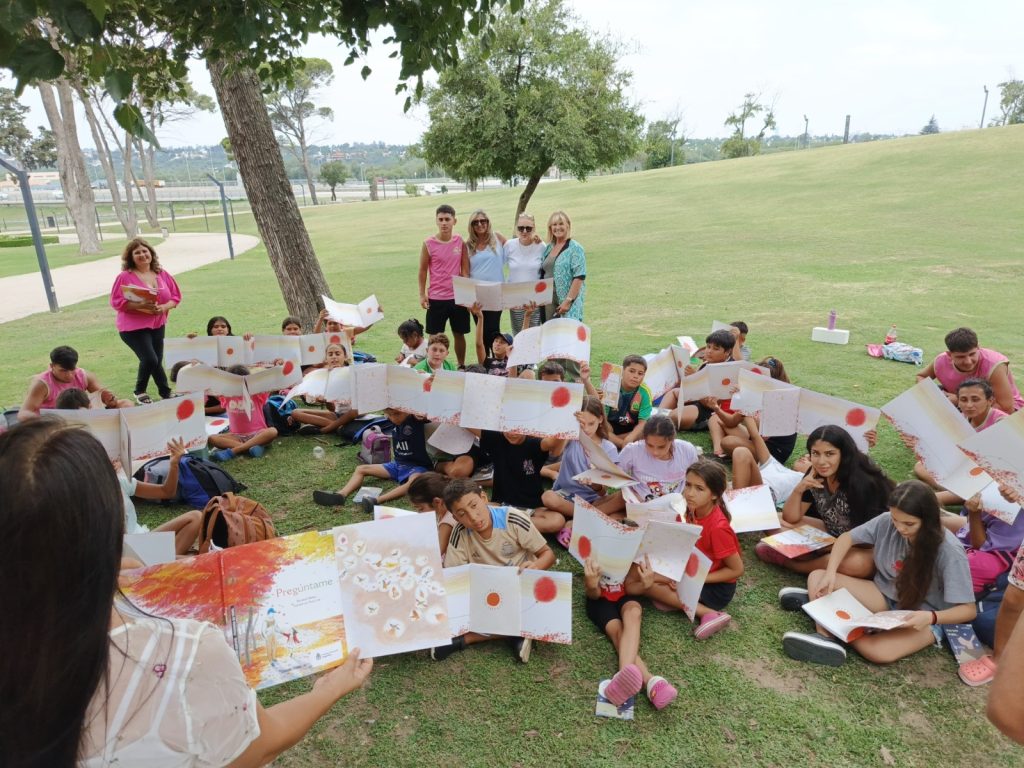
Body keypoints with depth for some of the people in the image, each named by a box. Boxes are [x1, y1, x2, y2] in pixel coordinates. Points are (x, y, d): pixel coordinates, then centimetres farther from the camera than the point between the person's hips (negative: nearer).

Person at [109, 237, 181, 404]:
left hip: (157, 325, 5)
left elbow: (176, 296, 8)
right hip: (133, 327, -5)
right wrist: (140, 306, -25)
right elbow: (116, 302, -12)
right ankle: (166, 392, 4)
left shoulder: (163, 274, 4)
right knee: (151, 360, -16)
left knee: (156, 361, 7)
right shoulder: (125, 276, -8)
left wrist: (164, 307, -13)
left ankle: (140, 391, 27)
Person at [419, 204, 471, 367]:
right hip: (436, 298, -2)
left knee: (459, 334, 12)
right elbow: (423, 271, 2)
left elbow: (465, 270, 4)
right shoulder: (428, 244, -4)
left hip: (458, 297, 2)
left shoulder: (460, 242, 1)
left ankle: (461, 366, 27)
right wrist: (422, 295, -2)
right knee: (435, 336, 5)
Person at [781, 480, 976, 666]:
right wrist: (830, 574, -16)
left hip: (922, 616, -4)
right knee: (817, 577, -14)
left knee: (880, 651, -35)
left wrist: (931, 618, -39)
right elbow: (847, 538, -1)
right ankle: (826, 638, -33)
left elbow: (968, 610, -20)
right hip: (885, 596, 5)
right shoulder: (887, 522, -15)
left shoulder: (949, 552, -25)